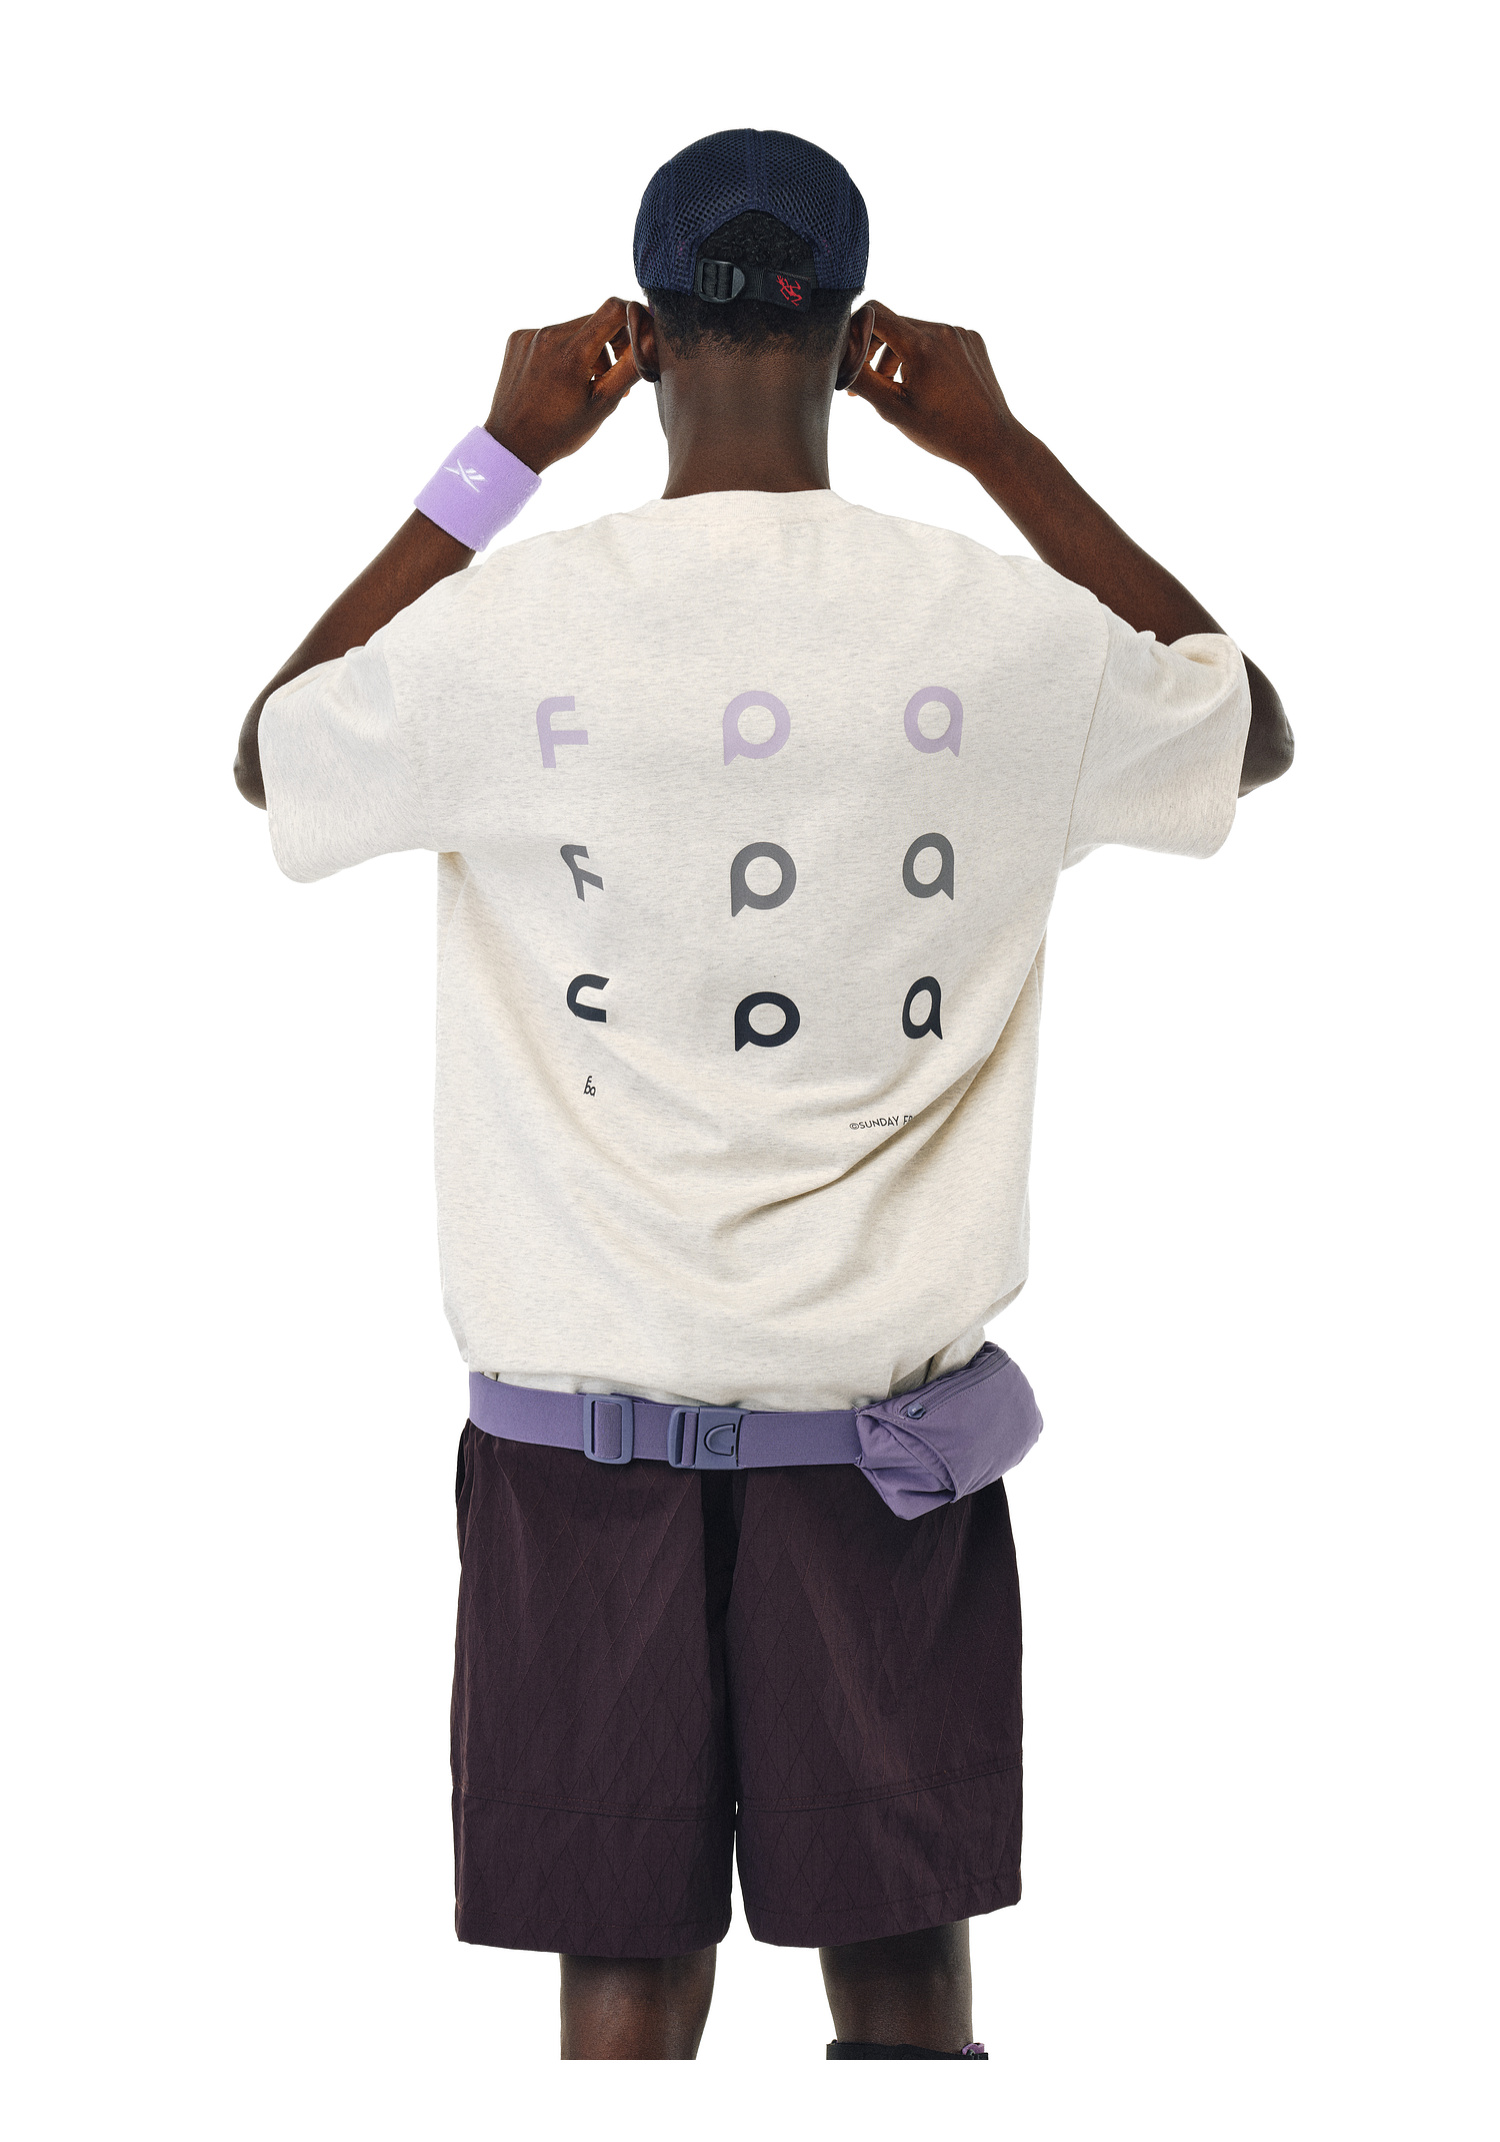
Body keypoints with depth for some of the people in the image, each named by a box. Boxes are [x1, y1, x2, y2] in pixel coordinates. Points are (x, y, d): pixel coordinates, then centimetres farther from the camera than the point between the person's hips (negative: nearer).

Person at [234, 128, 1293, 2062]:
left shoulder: (508, 627, -7)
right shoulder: (1007, 631, -5)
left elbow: (265, 756, 16)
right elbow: (1257, 726, 18)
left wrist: (491, 464, 14)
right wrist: (1008, 455, 15)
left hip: (587, 1403, 0)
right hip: (887, 1402, 0)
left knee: (626, 1977, 6)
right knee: (904, 1974, 8)